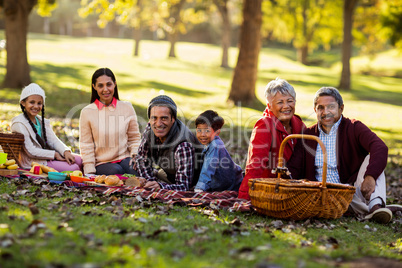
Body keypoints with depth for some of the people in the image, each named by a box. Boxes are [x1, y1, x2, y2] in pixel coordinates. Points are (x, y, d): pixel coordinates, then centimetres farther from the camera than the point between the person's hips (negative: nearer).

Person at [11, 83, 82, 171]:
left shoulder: (42, 121, 13)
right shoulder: (19, 124, -14)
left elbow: (53, 140, 7)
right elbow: (31, 151, -18)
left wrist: (66, 152, -13)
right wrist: (54, 154, -15)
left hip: (47, 157, 8)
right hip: (33, 163, -8)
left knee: (79, 160, -4)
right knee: (73, 168, -19)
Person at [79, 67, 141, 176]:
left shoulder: (127, 108, 8)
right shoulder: (87, 112, 2)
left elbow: (134, 138, 13)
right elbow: (86, 146, 3)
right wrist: (90, 173, -7)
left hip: (125, 159, 1)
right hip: (101, 163, -1)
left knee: (136, 170, -33)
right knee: (116, 171, -34)